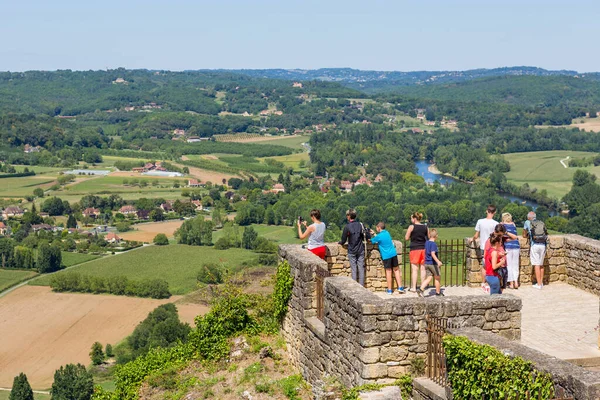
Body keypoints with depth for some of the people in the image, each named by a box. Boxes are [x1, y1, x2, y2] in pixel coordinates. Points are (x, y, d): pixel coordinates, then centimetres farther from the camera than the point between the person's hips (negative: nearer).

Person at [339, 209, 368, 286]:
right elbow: (367, 237, 0)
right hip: (361, 251, 3)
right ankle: (362, 286, 8)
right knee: (361, 269, 7)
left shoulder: (347, 227, -13)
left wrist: (340, 242, 15)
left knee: (354, 270, 3)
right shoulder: (360, 225, -3)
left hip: (352, 252, -3)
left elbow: (343, 241, -7)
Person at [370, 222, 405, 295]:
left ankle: (389, 290, 6)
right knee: (396, 270, 12)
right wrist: (374, 234, 30)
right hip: (393, 253, 5)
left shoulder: (379, 236, -10)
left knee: (388, 271, 1)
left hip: (386, 256, -5)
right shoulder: (387, 233, 10)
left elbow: (371, 241, 3)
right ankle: (400, 287, 10)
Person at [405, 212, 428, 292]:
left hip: (415, 249, -4)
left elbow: (406, 238, -6)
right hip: (424, 249, 4)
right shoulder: (425, 227, 4)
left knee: (414, 269, -1)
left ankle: (413, 287, -1)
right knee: (422, 268, 11)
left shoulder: (412, 227, -8)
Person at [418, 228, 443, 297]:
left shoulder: (426, 243, 9)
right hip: (433, 264, -7)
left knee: (429, 278, 6)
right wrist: (438, 261, -36)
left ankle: (421, 289, -13)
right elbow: (432, 254, -27)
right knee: (437, 278, 10)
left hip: (427, 263, 7)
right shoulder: (433, 244, -16)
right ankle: (438, 292, 21)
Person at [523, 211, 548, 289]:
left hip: (534, 245, -4)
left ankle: (539, 284, -3)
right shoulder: (542, 223, 16)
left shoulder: (527, 223, 8)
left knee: (537, 265, -2)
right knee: (541, 264, 15)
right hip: (543, 245, 4)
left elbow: (524, 235, 17)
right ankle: (541, 282, 22)